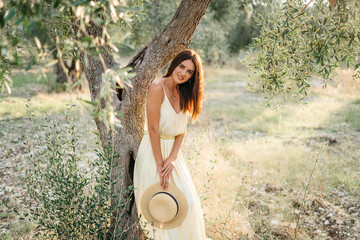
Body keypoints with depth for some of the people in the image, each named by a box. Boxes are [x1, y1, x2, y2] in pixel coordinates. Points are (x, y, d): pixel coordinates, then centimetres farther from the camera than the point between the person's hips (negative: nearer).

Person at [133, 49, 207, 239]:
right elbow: (153, 129, -18)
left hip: (173, 153, 7)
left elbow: (181, 131, 5)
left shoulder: (184, 94, 7)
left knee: (188, 202, 7)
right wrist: (160, 164, -17)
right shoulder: (157, 88, -16)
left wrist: (172, 159, -9)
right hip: (153, 152, -7)